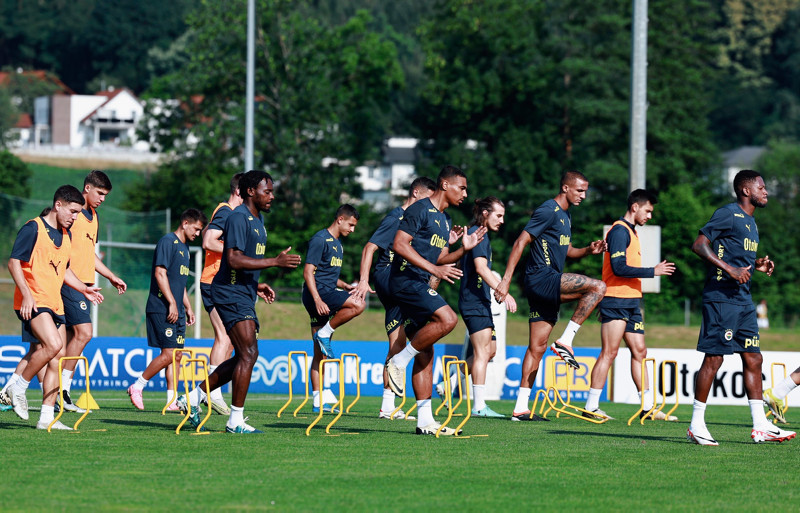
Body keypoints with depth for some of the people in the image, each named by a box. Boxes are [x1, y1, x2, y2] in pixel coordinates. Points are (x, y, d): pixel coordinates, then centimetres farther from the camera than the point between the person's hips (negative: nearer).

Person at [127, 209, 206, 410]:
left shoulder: (184, 247, 20)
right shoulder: (168, 242, -9)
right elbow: (160, 273, -16)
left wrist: (188, 308, 25)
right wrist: (172, 303, -20)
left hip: (176, 311, 10)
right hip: (162, 308, -10)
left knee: (176, 355, 5)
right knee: (168, 353, -13)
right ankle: (137, 387, -2)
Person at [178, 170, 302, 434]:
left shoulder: (258, 220, 18)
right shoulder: (238, 218, -14)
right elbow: (234, 259, -24)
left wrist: (256, 285, 17)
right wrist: (275, 261, -25)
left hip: (244, 296, 10)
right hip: (231, 293, -10)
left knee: (244, 357, 12)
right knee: (249, 353, -15)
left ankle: (193, 397, 21)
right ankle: (236, 420, -11)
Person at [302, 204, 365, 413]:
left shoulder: (338, 244, 22)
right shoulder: (320, 239, -8)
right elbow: (308, 272, -14)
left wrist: (345, 286, 13)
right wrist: (318, 300, -23)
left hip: (328, 293, 9)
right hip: (317, 293, -9)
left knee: (320, 354, 6)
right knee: (358, 304, -28)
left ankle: (318, 402, 5)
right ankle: (324, 333, -14)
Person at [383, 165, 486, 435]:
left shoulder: (445, 219, 20)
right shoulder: (421, 210, -9)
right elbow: (399, 244, -17)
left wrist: (463, 249, 8)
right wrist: (434, 269, -21)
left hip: (419, 285, 10)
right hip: (405, 279, -10)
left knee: (425, 354, 5)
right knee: (447, 319, -27)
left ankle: (425, 420, 5)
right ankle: (398, 362, -15)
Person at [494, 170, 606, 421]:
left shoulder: (565, 216, 20)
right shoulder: (548, 211, -10)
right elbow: (520, 243, -14)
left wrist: (588, 250, 11)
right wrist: (505, 280, -19)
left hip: (548, 287, 9)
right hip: (541, 277, -9)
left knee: (537, 348, 6)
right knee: (598, 287, -20)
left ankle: (521, 407, 6)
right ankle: (565, 342, -16)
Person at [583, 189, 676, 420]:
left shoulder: (631, 232, 19)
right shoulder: (620, 230, -11)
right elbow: (619, 268, -20)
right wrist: (653, 271, -16)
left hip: (631, 302, 10)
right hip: (616, 300, -10)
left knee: (639, 352, 7)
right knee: (609, 352, -9)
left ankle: (648, 406, 9)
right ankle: (591, 407, -6)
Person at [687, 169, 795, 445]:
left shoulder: (750, 222, 21)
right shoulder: (728, 214, -8)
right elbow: (699, 244, -16)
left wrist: (757, 265, 12)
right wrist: (729, 269, -22)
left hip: (743, 301, 10)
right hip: (721, 297, -10)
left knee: (753, 359, 7)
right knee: (713, 358, -8)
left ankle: (760, 427, 9)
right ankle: (696, 426, -3)